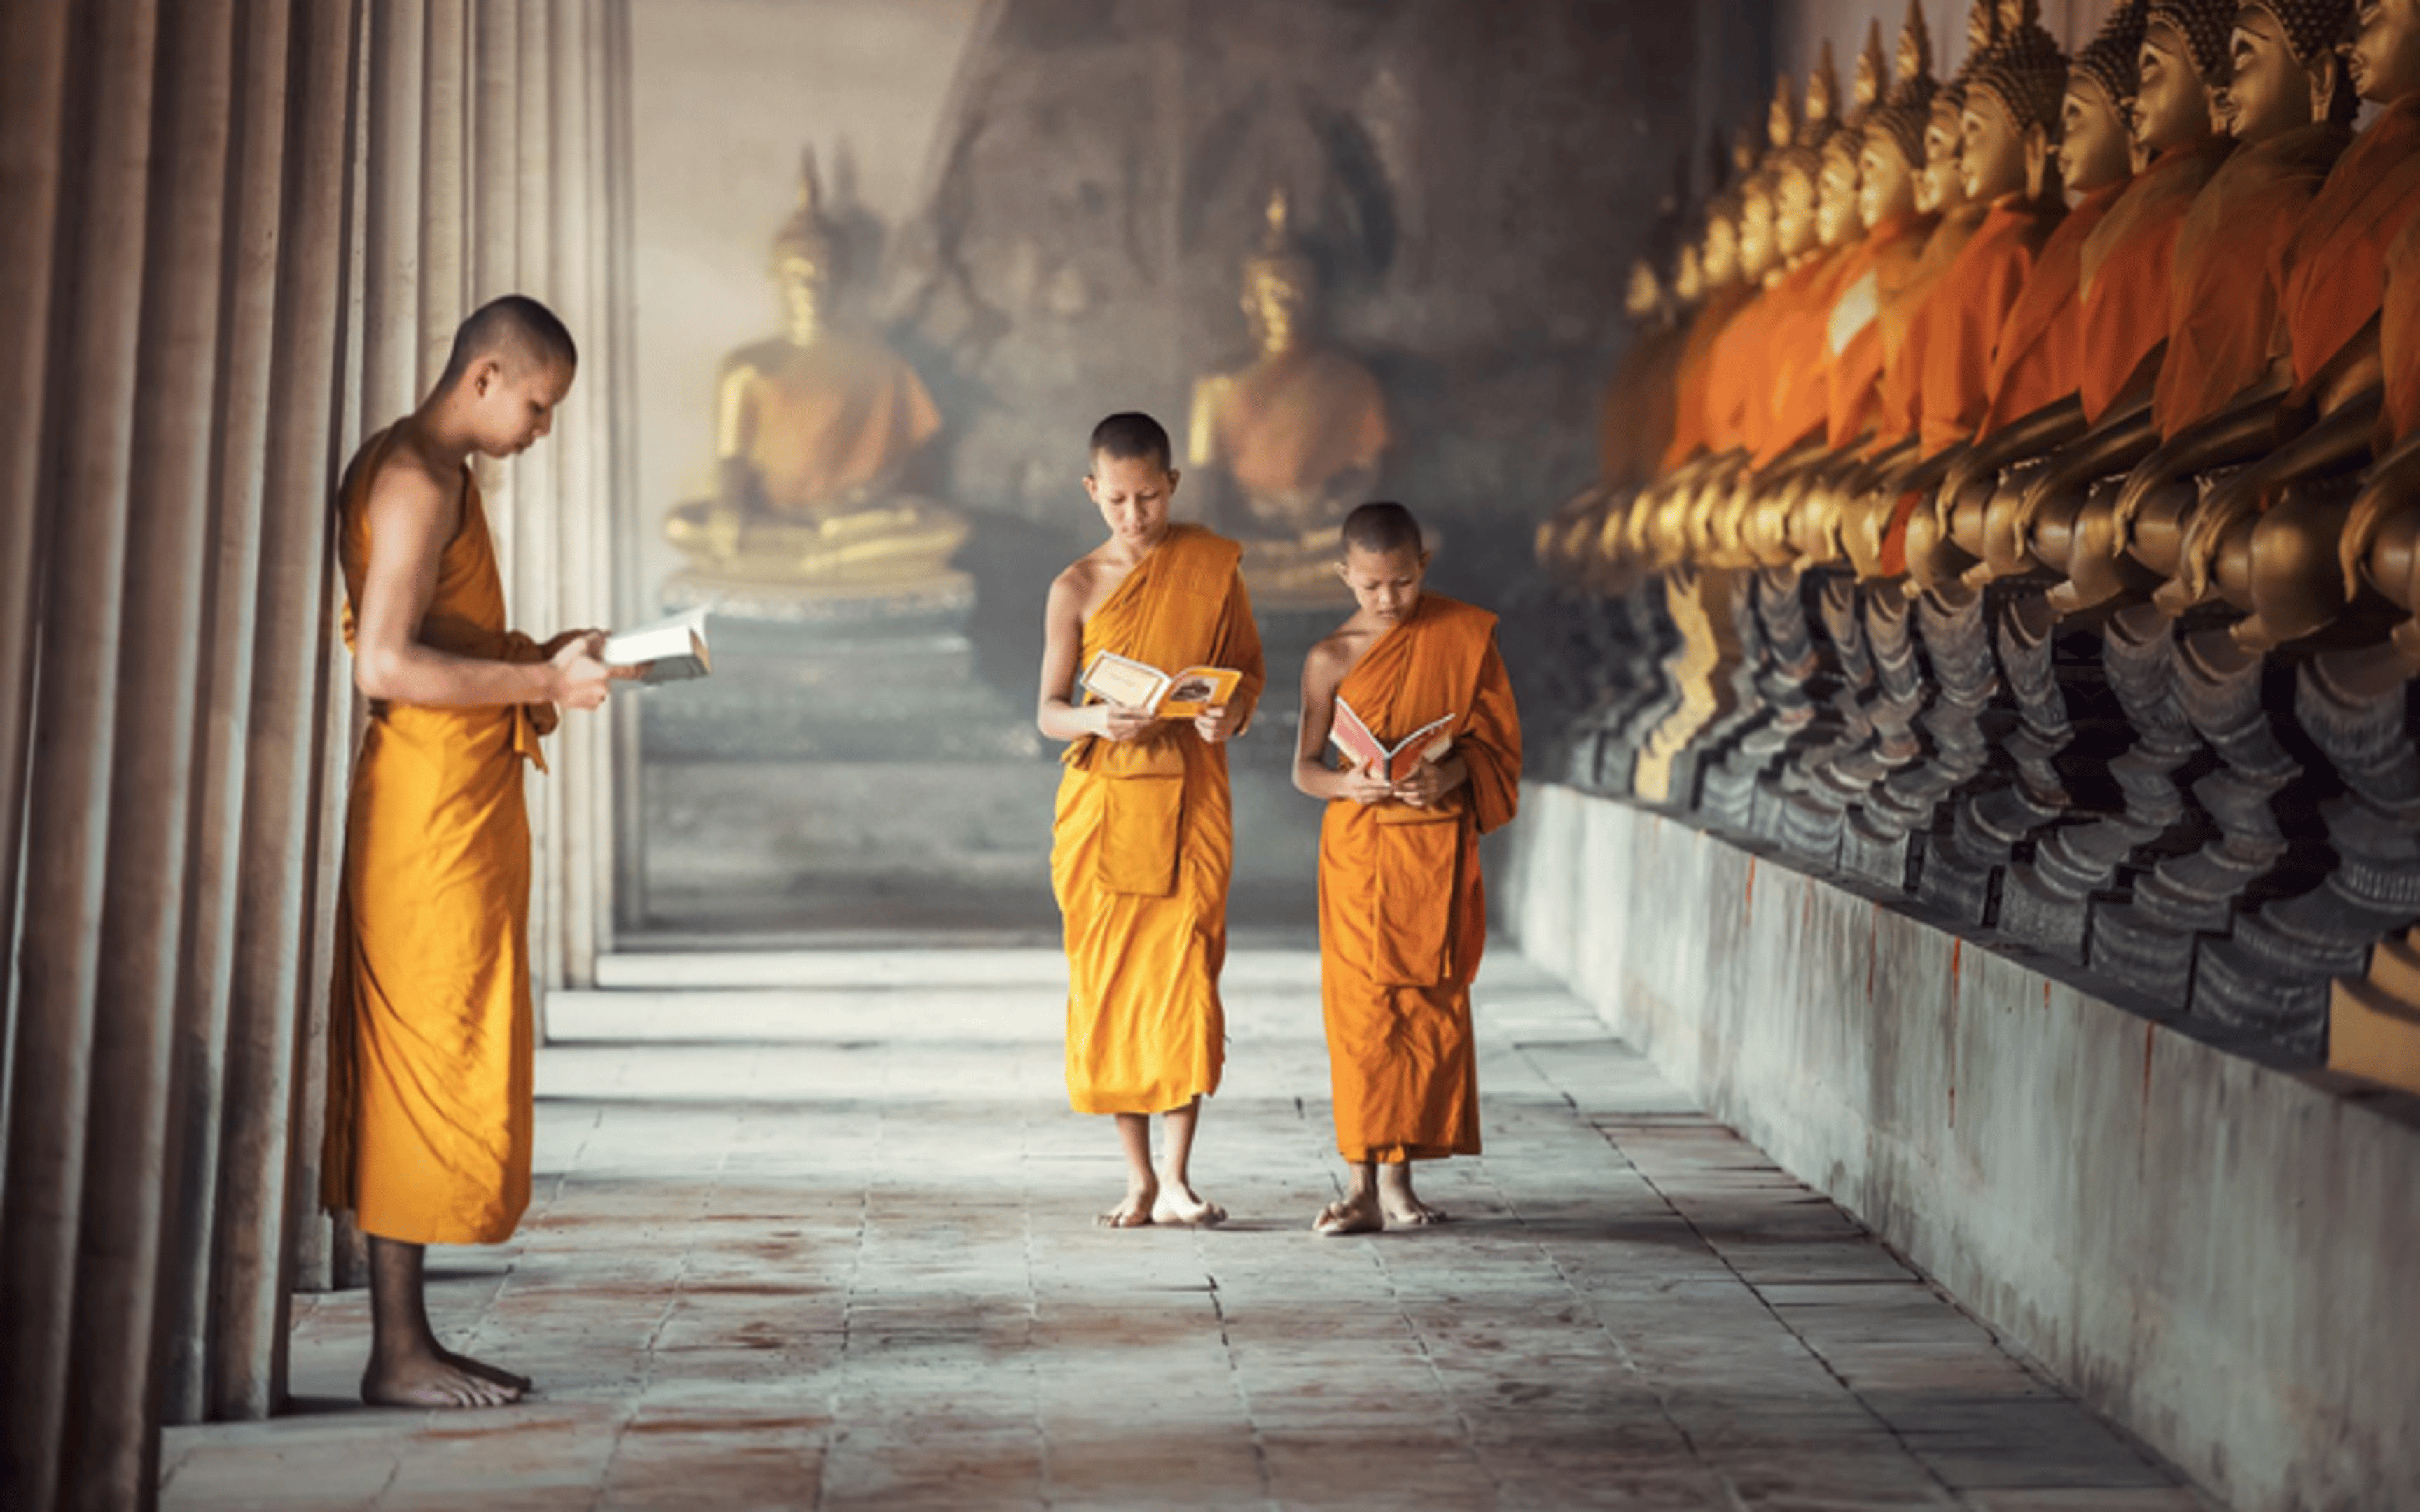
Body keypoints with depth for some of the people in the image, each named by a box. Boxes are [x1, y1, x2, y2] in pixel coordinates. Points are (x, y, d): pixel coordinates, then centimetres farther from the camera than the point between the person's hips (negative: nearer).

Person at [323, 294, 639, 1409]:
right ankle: (399, 1352, -2)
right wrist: (544, 682, -17)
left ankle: (408, 1342, 14)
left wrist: (538, 659, 12)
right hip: (432, 806, -11)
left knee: (419, 1073, 10)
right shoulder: (419, 479, -13)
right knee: (430, 1067, -7)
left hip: (460, 808, 11)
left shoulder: (427, 472, 19)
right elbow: (385, 665, -22)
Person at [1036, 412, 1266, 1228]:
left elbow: (1249, 665, 11)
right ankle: (1138, 1178, 11)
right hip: (1101, 801, 1)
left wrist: (1233, 712, -12)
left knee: (1185, 974, -9)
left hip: (1189, 793, -1)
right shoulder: (1077, 588, 2)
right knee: (1108, 979, 2)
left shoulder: (1213, 564, 3)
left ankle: (1177, 1179, -3)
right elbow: (1048, 711, 2)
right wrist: (1095, 720, -20)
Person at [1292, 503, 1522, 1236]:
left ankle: (1399, 1175, 13)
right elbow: (1304, 767, 4)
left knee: (1430, 1003, 2)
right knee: (1362, 1007, -4)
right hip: (1359, 846, -1)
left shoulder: (1465, 635, 2)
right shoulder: (1331, 659, 1)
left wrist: (1451, 773, -18)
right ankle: (1363, 1182, 0)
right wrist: (1346, 784, -18)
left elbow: (1496, 738, 3)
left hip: (1438, 845, 1)